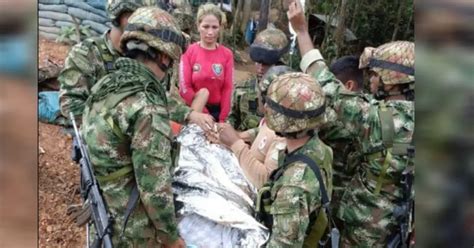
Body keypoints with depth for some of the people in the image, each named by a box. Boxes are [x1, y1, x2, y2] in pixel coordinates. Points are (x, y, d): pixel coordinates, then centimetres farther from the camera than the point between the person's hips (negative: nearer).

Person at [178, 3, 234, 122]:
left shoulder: (227, 54, 0)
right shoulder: (189, 52, -5)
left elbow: (227, 88, -3)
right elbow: (184, 88, -7)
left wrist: (222, 118, -10)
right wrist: (203, 112, -12)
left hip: (218, 110, 1)